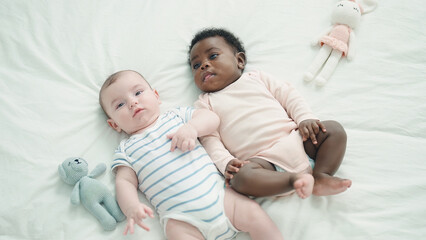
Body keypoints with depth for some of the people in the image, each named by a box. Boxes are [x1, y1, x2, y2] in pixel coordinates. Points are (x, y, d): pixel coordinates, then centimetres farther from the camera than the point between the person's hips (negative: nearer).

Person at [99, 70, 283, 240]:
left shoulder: (176, 115, 15)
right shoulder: (126, 150, 12)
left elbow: (212, 118, 9)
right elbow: (124, 182, 4)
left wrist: (192, 128, -12)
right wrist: (131, 208, -16)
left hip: (218, 192, 2)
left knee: (254, 214, -12)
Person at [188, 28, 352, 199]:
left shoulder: (257, 78, 21)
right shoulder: (205, 104, 15)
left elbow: (288, 95, 16)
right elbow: (210, 139, 4)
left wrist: (305, 118, -3)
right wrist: (225, 162, -15)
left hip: (294, 140, 4)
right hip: (261, 158, -4)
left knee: (334, 129, -11)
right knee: (240, 177, -34)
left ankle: (320, 176, -16)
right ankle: (294, 179, -29)